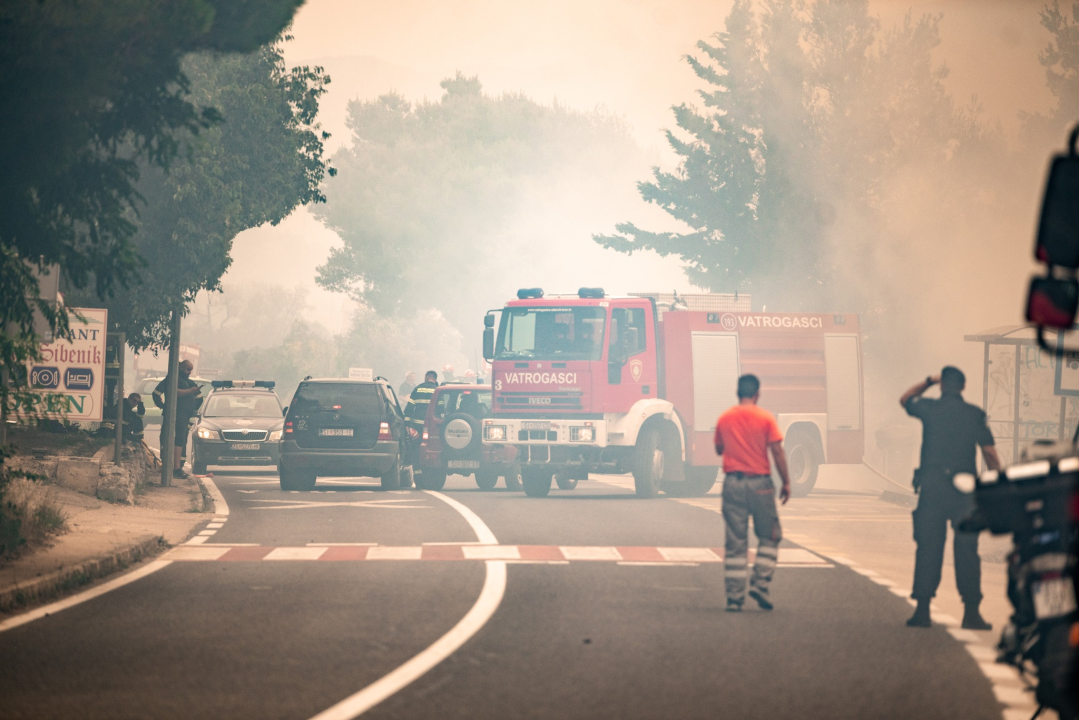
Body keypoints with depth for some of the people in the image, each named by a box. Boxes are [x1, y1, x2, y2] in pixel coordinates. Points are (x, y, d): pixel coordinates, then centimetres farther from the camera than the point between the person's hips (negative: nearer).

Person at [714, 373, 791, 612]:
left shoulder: (724, 419, 4)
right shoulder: (765, 418, -6)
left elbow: (719, 449, 17)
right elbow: (777, 452, -9)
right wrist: (786, 483, -2)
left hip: (732, 483, 3)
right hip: (760, 483, -3)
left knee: (735, 543, 5)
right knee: (769, 537, 13)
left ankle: (734, 597, 2)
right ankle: (760, 584, -2)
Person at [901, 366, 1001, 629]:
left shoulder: (929, 409, 1)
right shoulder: (974, 415, 1)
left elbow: (905, 400, 24)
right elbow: (989, 453, -2)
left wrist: (928, 382, 25)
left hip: (931, 487, 1)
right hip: (964, 489, -1)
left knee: (927, 548, 5)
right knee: (966, 551, 1)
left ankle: (922, 609, 4)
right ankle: (971, 611, -1)